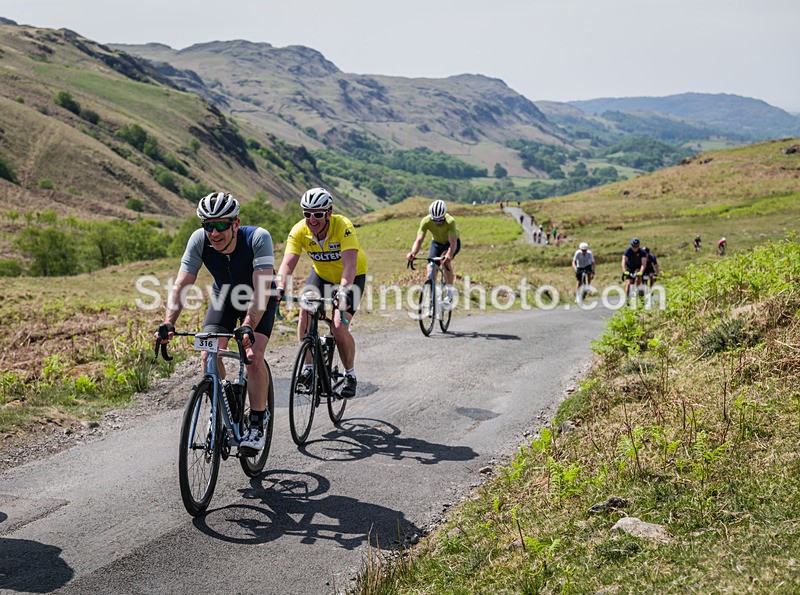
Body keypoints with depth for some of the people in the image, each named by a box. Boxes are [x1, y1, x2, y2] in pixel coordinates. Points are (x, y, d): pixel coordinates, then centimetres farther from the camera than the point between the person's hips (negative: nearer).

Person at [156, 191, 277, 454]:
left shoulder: (258, 238, -36)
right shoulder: (199, 240, -26)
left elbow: (262, 289, -41)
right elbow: (181, 286, -26)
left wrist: (247, 327, -54)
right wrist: (168, 324, -40)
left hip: (259, 299, -3)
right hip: (224, 295, 3)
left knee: (253, 356, -22)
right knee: (209, 355, -16)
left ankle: (257, 424, -5)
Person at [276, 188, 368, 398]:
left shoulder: (343, 226, -33)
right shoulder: (299, 230, -22)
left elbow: (350, 264, -43)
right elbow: (288, 263, -30)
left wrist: (343, 292, -58)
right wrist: (280, 289, -47)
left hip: (352, 277, -4)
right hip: (321, 273, 4)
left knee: (339, 327, -18)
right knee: (305, 312, -21)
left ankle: (350, 375, 5)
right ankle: (309, 367, -6)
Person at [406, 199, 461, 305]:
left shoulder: (450, 221, -36)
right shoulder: (426, 221, -28)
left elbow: (453, 243, -43)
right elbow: (419, 240, -32)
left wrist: (449, 255, -62)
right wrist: (413, 253, -51)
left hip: (452, 243, -3)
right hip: (437, 242, 3)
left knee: (445, 260, -33)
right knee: (431, 269, -13)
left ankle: (450, 292, -23)